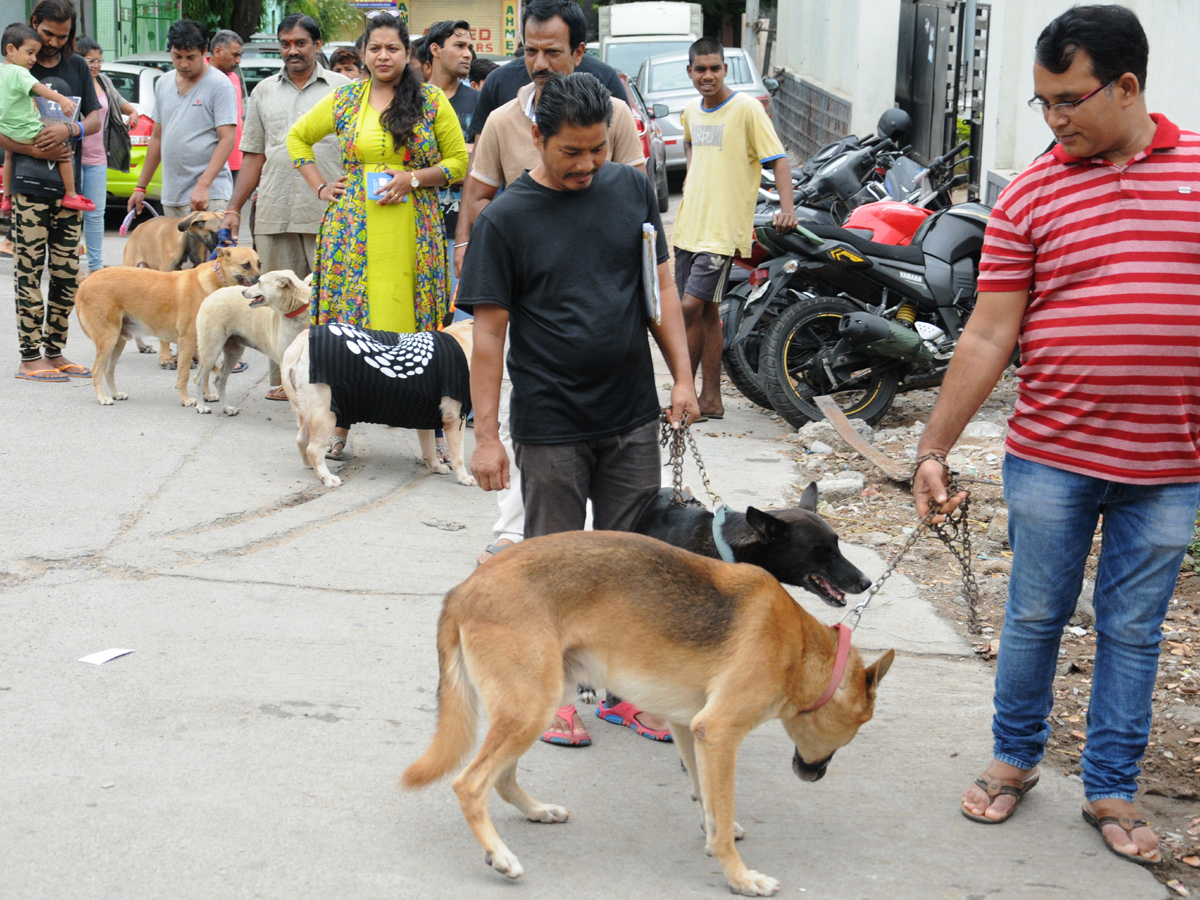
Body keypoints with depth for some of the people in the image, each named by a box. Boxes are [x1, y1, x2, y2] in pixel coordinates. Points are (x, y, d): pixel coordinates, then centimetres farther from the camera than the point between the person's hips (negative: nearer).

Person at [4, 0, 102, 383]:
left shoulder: (77, 66, 12)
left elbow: (95, 118, 9)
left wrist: (71, 129, -12)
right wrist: (35, 150, -17)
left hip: (69, 187, 5)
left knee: (67, 274, 6)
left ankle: (54, 352, 16)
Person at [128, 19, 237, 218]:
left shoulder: (219, 85, -6)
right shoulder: (163, 84, 14)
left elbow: (227, 140, -12)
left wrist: (203, 185, -22)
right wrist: (140, 187, 19)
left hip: (209, 196, -6)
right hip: (171, 197, 6)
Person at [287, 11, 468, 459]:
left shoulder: (432, 101, 5)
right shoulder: (344, 99, 9)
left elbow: (459, 161, 6)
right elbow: (297, 137, 21)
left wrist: (414, 178, -8)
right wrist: (320, 188, 10)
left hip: (412, 233, -1)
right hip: (353, 230, 2)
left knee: (411, 323, -2)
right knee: (347, 322, 0)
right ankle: (340, 425, 8)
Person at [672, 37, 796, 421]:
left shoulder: (746, 108, -10)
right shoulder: (691, 111, 11)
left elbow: (778, 158, -13)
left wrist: (786, 205, -26)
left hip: (724, 227, -7)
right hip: (689, 225, 7)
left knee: (692, 307, -14)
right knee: (706, 312, 10)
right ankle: (710, 399, 16)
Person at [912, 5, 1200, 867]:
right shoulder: (1030, 196, -3)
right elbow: (989, 334, -2)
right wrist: (934, 448, -4)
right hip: (1051, 456, 0)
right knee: (1035, 616, 12)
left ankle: (1112, 788, 25)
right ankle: (1015, 757, 32)